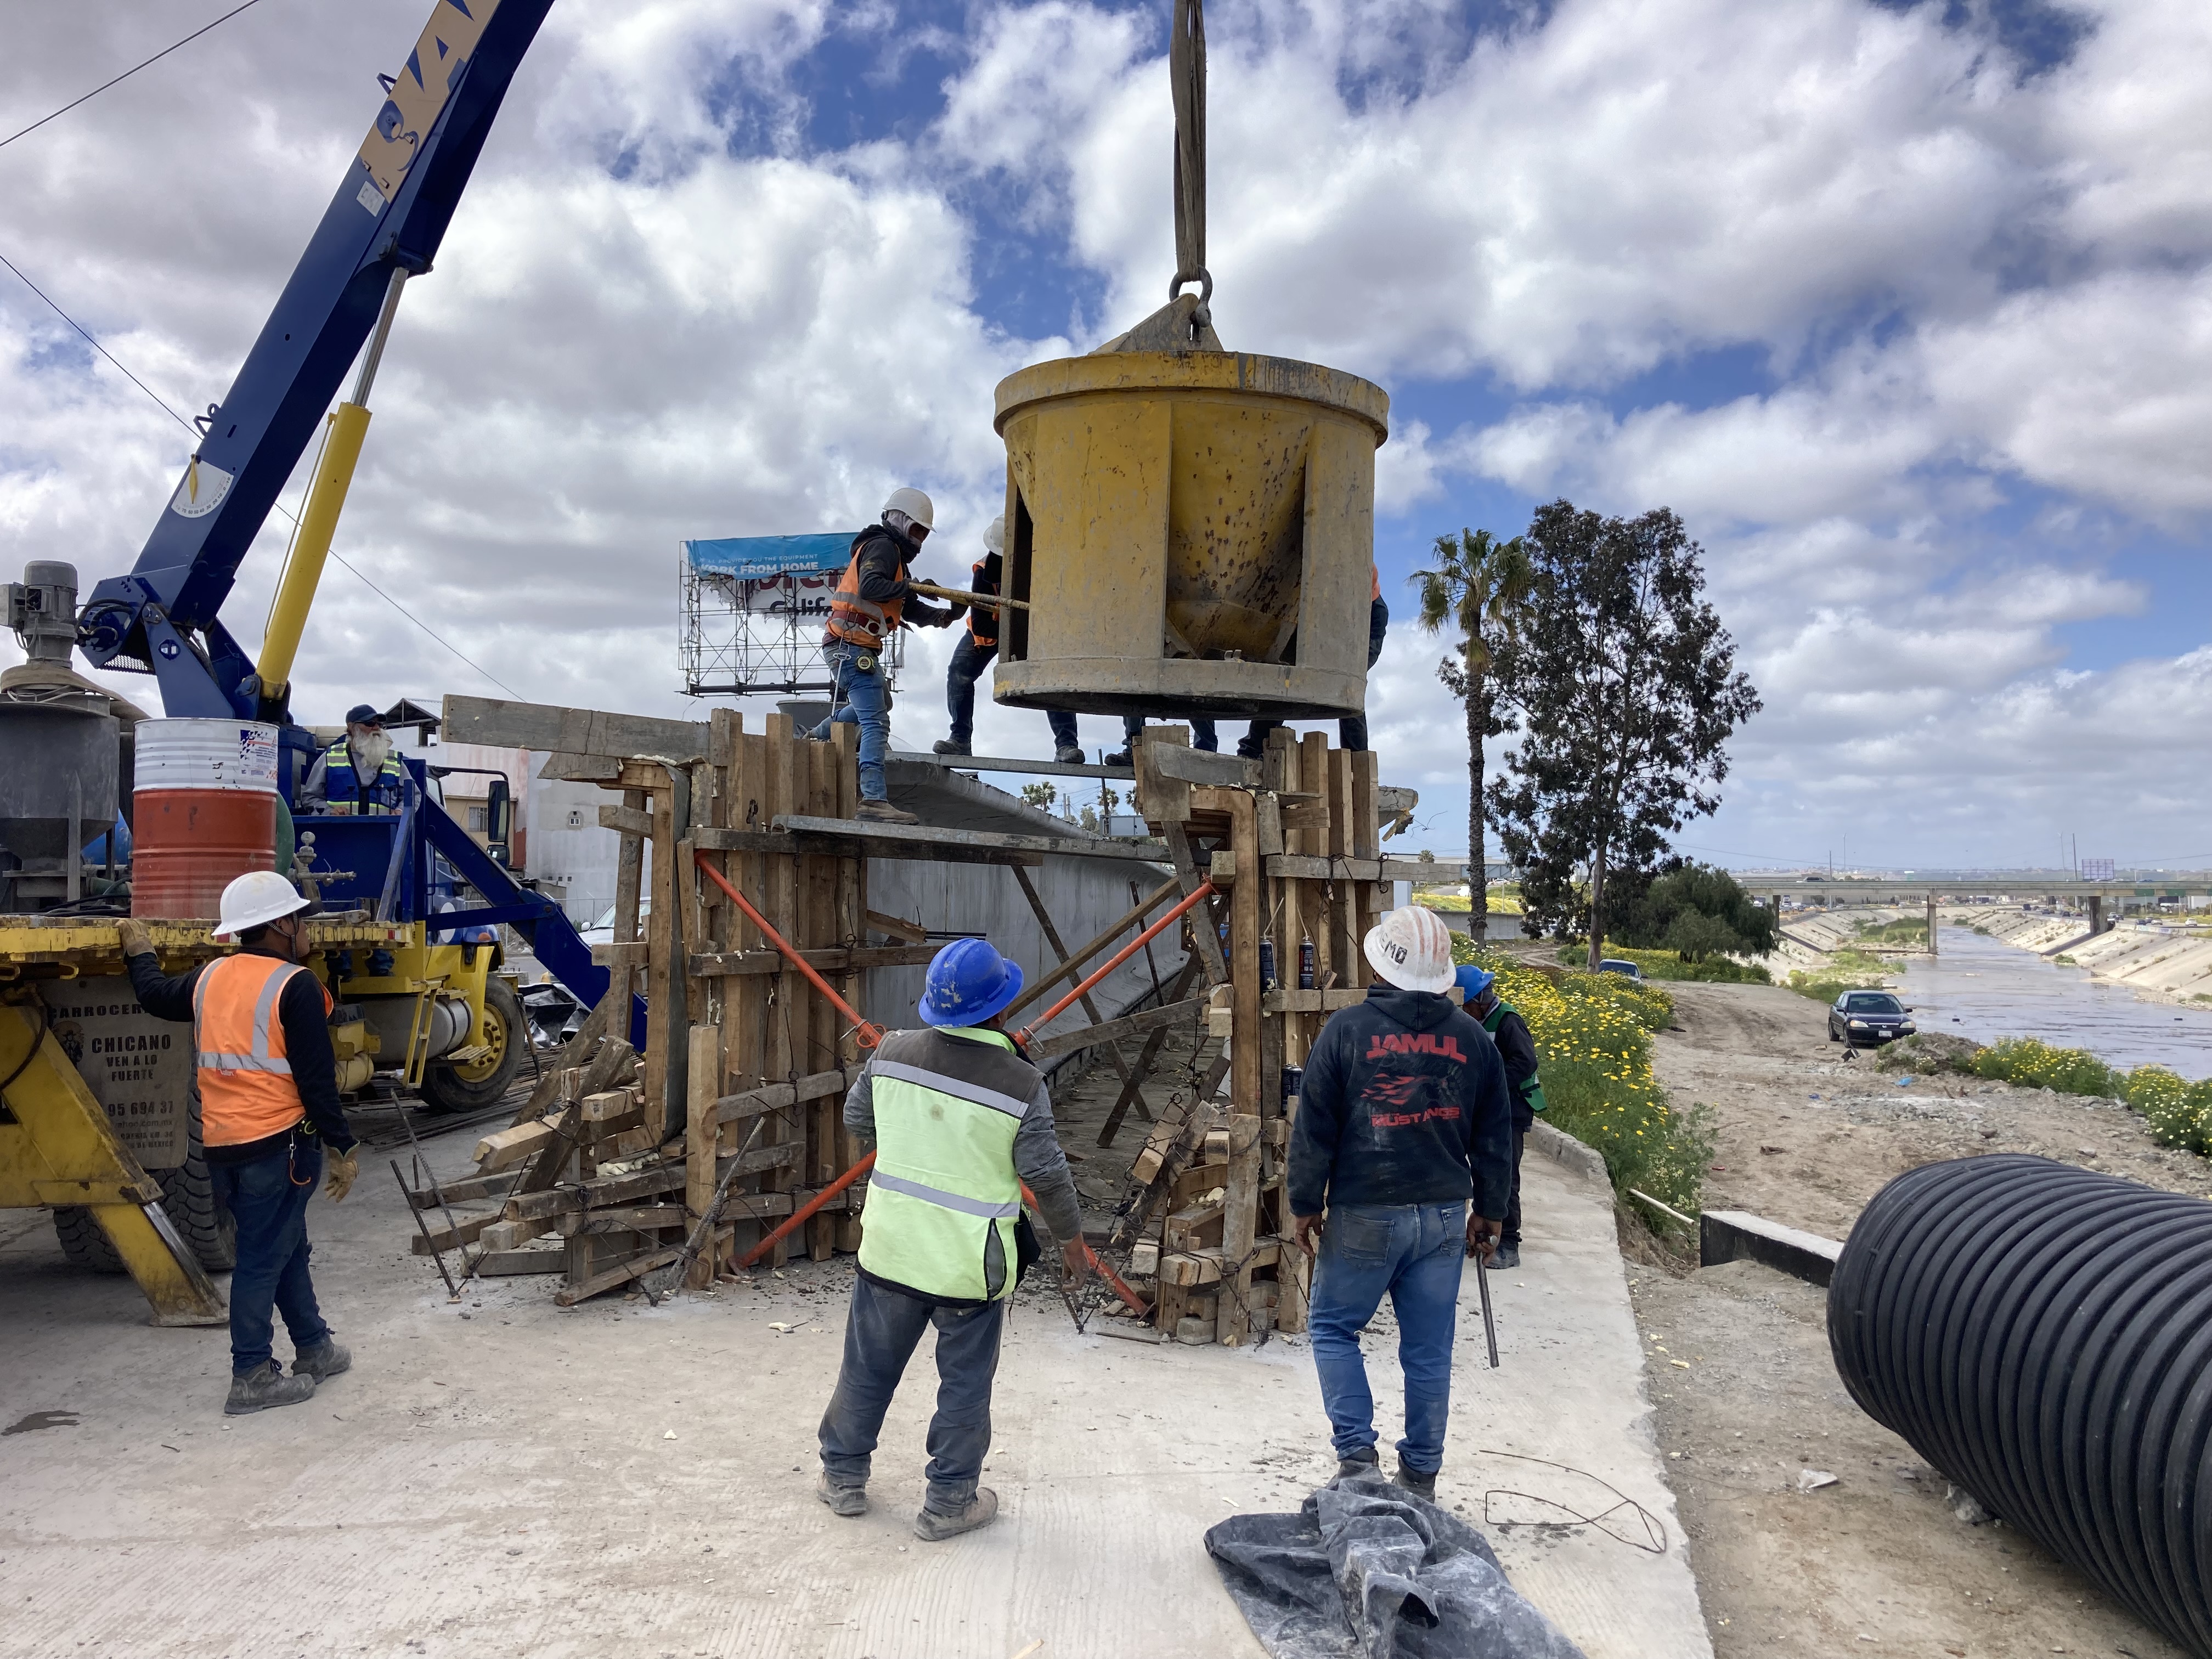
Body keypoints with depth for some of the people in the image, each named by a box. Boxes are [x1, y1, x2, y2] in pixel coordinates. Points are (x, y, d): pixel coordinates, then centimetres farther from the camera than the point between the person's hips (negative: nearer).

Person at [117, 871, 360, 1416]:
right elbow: (316, 1079, -15)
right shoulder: (295, 986, -13)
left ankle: (314, 1349, 31)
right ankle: (251, 1378, 9)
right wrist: (342, 1149, -9)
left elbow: (155, 995, 31)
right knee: (262, 1258, 1)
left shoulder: (210, 978, 8)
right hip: (277, 1142, -7)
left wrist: (140, 954, 50)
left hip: (221, 1144, 7)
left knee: (287, 1247, 19)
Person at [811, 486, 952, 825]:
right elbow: (870, 587, -26)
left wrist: (937, 615, 3)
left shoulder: (893, 553, 24)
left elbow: (906, 607, 18)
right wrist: (912, 588, -26)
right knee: (876, 723, -18)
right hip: (852, 647, -10)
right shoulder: (883, 546, -7)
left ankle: (819, 736, 35)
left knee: (880, 703, 32)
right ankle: (874, 800, -26)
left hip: (859, 648, 10)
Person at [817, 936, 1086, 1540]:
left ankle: (842, 1478, 35)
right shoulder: (1022, 1085, -16)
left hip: (891, 1247, 3)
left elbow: (857, 1121, 8)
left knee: (867, 1367, 20)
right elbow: (1047, 1174, -10)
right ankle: (948, 1503, 24)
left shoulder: (892, 1053, -7)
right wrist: (1072, 1238, 6)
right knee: (965, 1386, 13)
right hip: (971, 1264, -3)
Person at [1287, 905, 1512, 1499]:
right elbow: (1495, 1136, 10)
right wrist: (1488, 1211, 20)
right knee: (1430, 1350, 12)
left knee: (1333, 1327, 14)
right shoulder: (1472, 1038, 3)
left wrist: (1305, 1204, 3)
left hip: (1365, 1215, -4)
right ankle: (1420, 1477, 21)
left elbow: (1313, 1128, -7)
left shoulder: (1347, 1030, -10)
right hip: (1445, 1217, 4)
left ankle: (1357, 1455, 7)